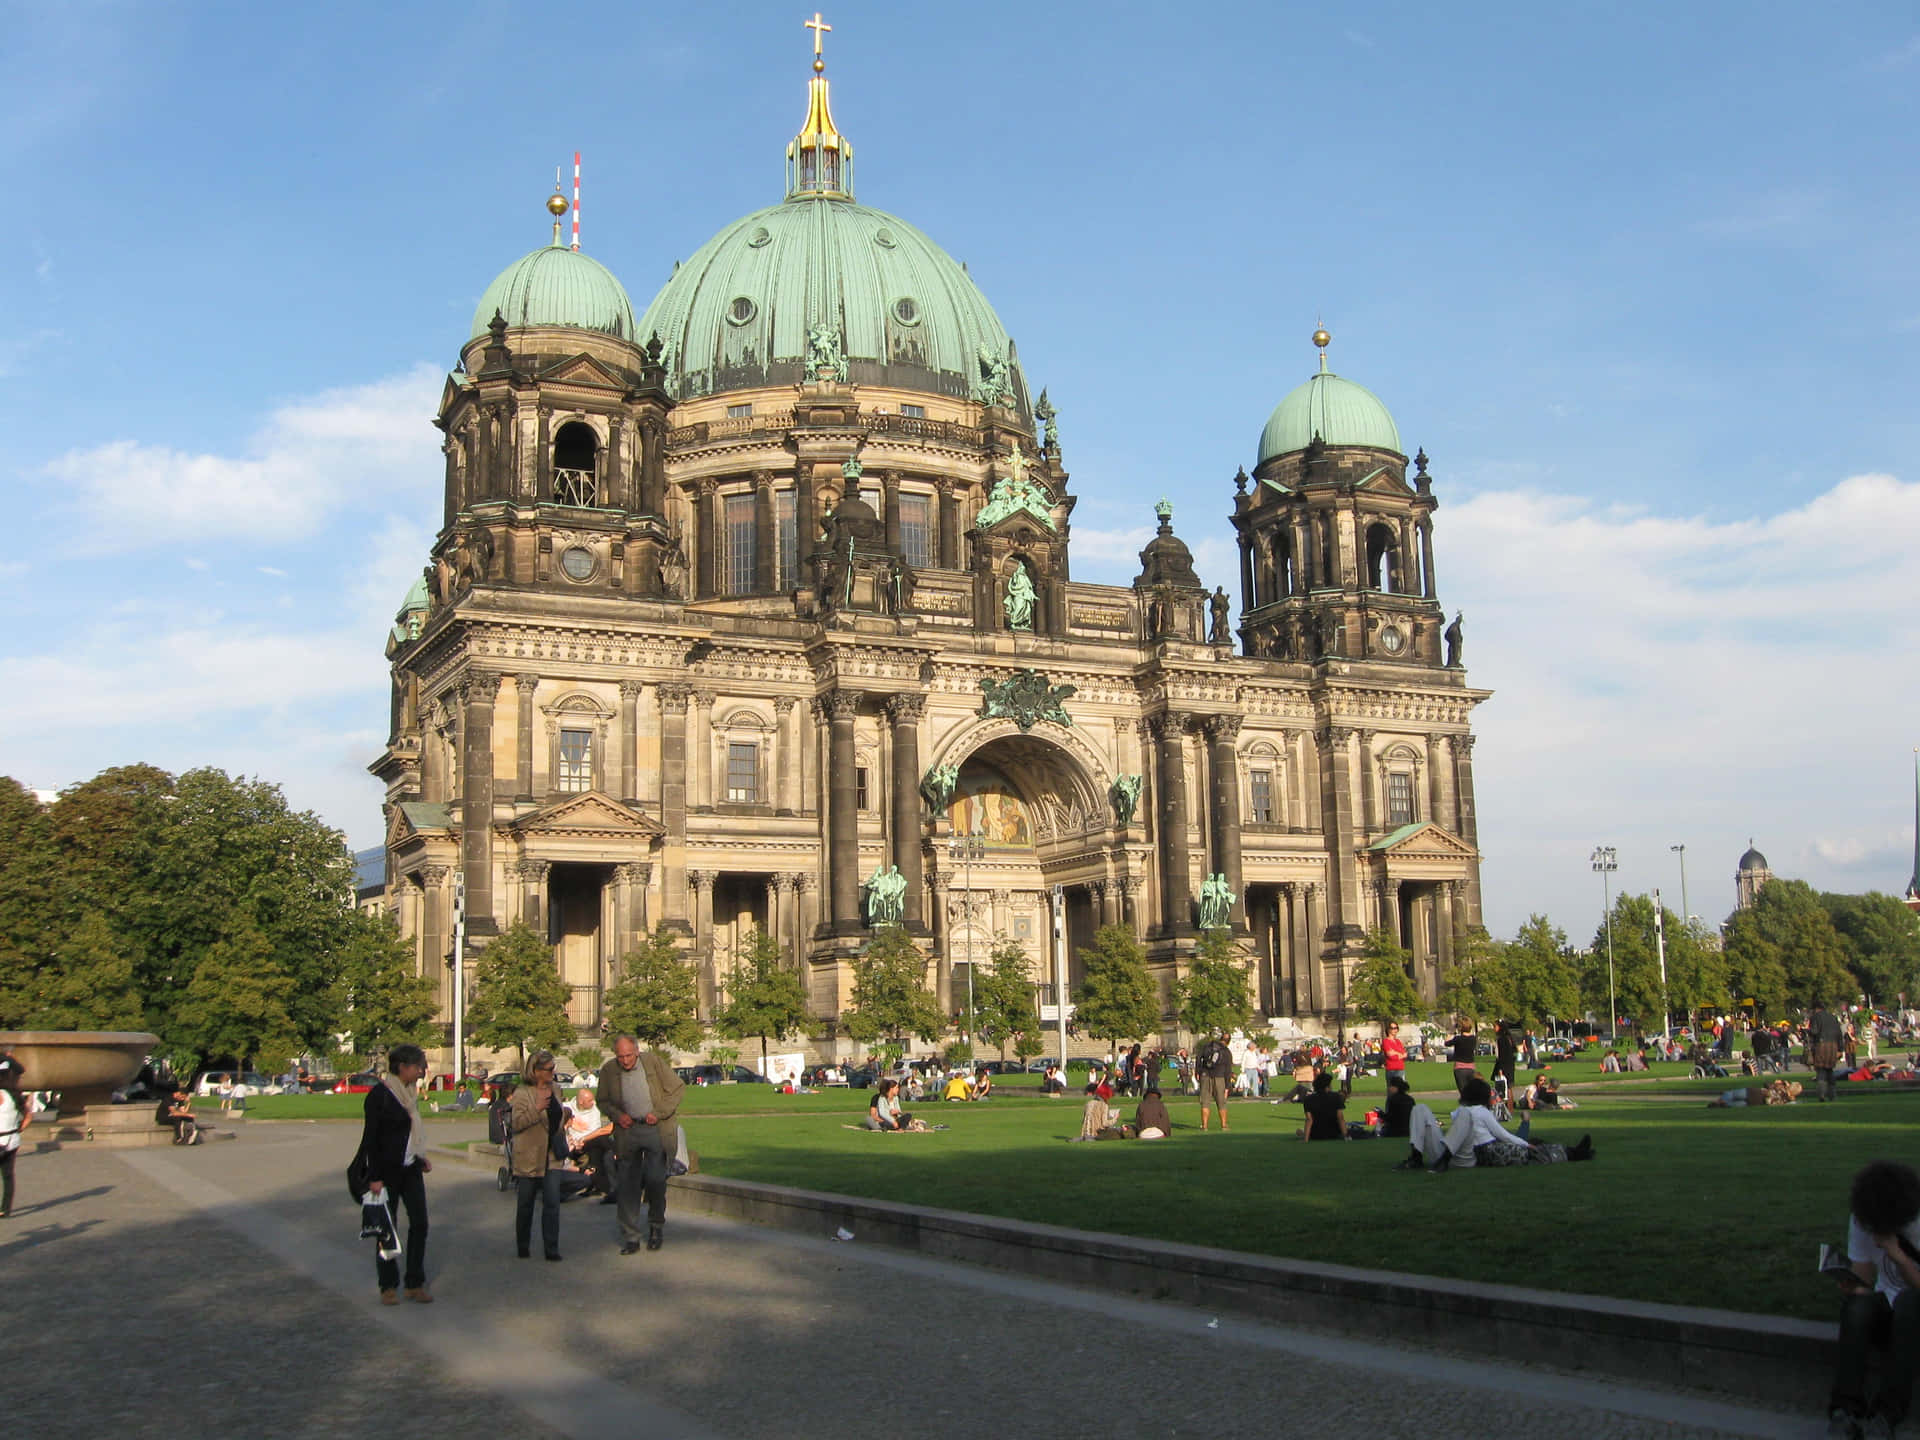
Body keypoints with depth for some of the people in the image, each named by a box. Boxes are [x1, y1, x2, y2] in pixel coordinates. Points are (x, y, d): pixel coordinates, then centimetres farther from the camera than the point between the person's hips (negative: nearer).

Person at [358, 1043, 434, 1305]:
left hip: (411, 1169, 7)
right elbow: (370, 1138, -14)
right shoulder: (379, 1094, -12)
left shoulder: (409, 1093, 10)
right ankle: (388, 1286, 14)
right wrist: (375, 1177, -16)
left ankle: (415, 1283, 10)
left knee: (419, 1224, 2)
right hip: (388, 1170, -7)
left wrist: (421, 1158, 9)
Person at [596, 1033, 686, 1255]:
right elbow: (603, 1100, 14)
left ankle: (656, 1226, 20)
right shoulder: (608, 1070, 0)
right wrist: (617, 1115, -6)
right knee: (628, 1185, 1)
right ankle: (630, 1238, 9)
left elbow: (678, 1087, -1)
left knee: (655, 1179, -5)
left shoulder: (654, 1062, -6)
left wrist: (659, 1113, -9)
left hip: (655, 1129, -2)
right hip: (627, 1131, 2)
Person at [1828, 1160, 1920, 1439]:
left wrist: (1897, 1254, -32)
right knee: (1858, 1306, -32)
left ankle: (1889, 1410, -31)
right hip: (1889, 1309, 3)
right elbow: (1864, 1282, -3)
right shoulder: (1861, 1219, -8)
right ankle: (1846, 1409, -36)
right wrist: (1855, 1286, -26)